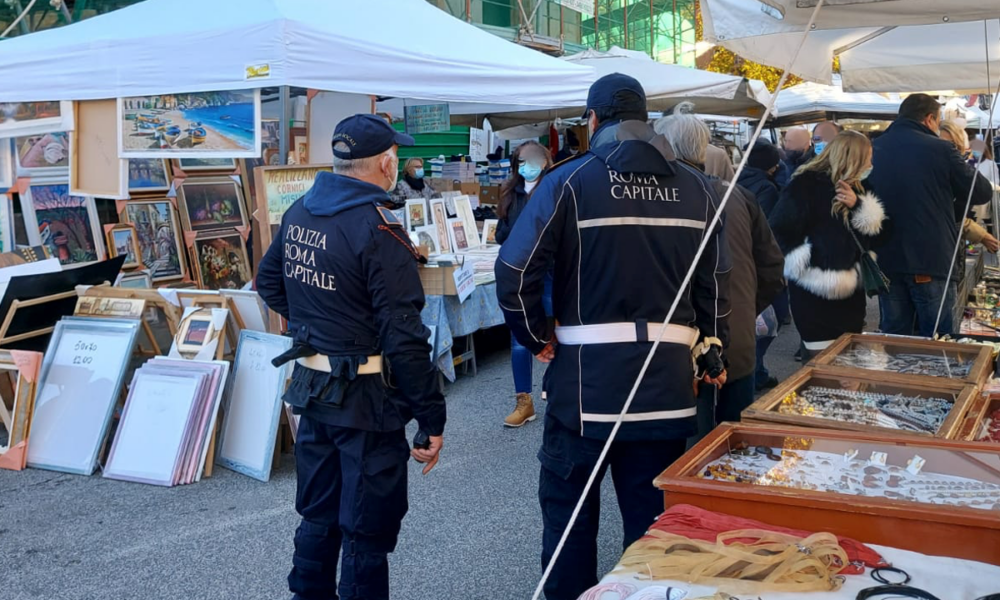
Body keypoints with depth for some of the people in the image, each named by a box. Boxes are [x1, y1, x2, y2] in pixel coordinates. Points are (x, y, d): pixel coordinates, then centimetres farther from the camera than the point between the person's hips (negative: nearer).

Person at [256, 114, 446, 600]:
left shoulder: (299, 213, 4)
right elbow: (404, 335, -22)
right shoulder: (377, 228, -20)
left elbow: (269, 280, 21)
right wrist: (431, 417, -16)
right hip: (365, 398, -8)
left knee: (318, 514, 22)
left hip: (312, 388, 8)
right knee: (367, 529, 4)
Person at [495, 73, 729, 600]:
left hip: (586, 377, -3)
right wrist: (711, 353, 20)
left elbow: (514, 272, -11)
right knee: (652, 512, 12)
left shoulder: (570, 181, -5)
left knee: (567, 505, 11)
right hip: (667, 380, 3)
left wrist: (537, 337, 3)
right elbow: (715, 280, 8)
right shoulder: (693, 187, 6)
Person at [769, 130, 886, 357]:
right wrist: (809, 269, -17)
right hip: (815, 294, -7)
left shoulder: (855, 188, 13)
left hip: (849, 291, 7)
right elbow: (780, 231, -17)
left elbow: (870, 236, 8)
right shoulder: (806, 185, -10)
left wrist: (858, 206, -8)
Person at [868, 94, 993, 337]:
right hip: (931, 259, -4)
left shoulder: (873, 150, 6)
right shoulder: (940, 149, -8)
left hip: (886, 261, 5)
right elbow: (982, 193, -1)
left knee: (893, 337, 12)